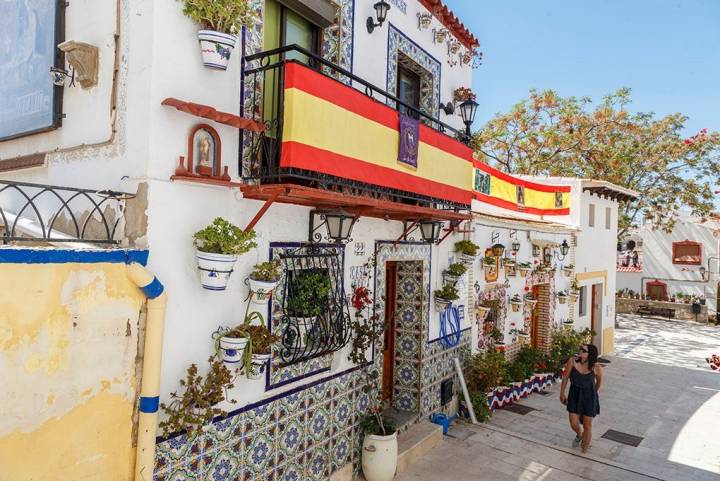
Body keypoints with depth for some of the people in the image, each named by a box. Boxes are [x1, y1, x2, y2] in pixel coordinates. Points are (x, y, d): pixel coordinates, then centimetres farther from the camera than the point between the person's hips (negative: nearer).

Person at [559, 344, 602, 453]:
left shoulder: (596, 368, -19)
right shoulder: (572, 361, -18)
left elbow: (599, 381, 4)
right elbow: (565, 377, -5)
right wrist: (562, 393, 3)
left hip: (589, 397, -1)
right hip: (574, 395, 1)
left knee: (587, 426, 10)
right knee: (574, 424, 5)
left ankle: (584, 451, 33)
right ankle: (579, 435, 43)